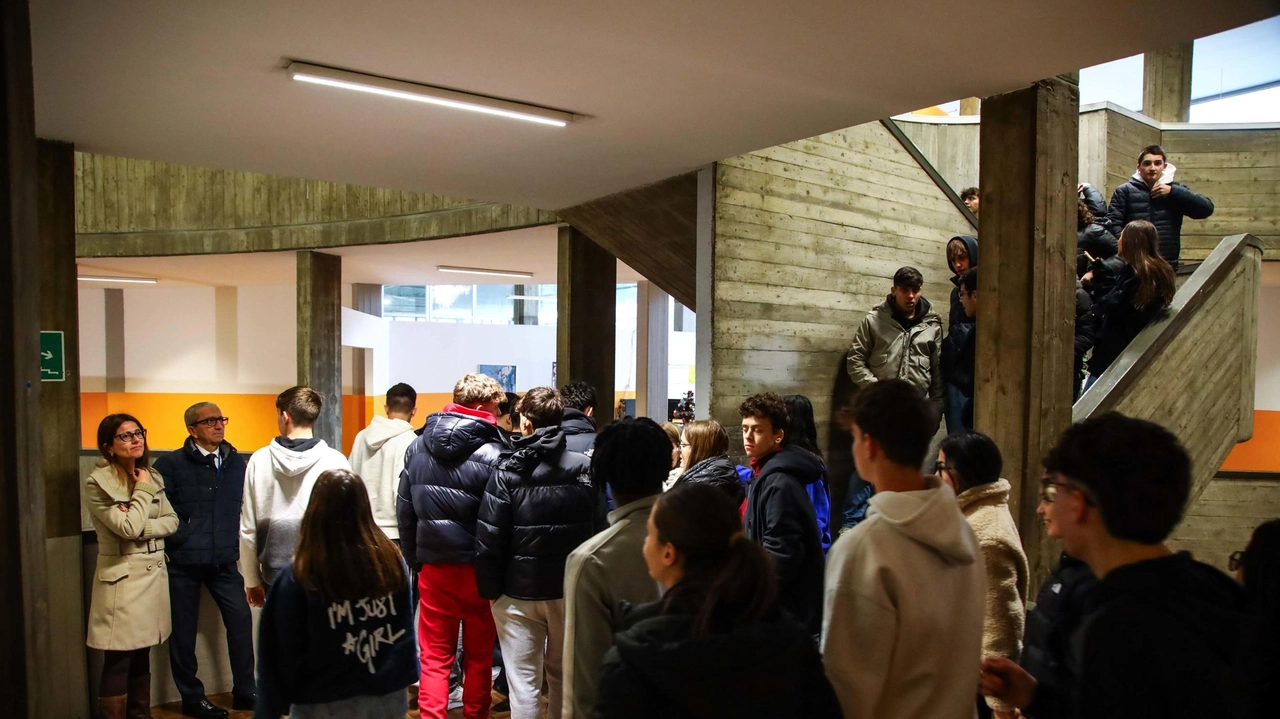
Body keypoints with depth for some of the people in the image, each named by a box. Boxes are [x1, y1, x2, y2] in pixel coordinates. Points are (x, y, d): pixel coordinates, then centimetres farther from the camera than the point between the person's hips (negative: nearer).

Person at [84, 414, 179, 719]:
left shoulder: (152, 476, 8)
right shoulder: (97, 482, -11)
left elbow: (172, 521, 6)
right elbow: (127, 527, -19)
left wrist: (143, 528, -11)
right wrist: (143, 490, -11)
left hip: (154, 572, 6)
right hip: (122, 577, -6)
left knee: (142, 654, 15)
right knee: (119, 660, -1)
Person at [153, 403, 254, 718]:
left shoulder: (235, 462, 5)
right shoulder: (170, 464, -5)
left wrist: (237, 548, 7)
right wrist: (181, 540, -12)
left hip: (224, 561, 3)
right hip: (183, 562, -3)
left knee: (241, 618, 0)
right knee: (184, 629, 8)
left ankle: (244, 690, 15)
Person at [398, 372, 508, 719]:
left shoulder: (417, 447, 2)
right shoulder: (491, 454, -16)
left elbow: (404, 510, 7)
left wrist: (415, 559, 14)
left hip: (433, 566, 4)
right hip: (477, 569, -3)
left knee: (434, 657, 11)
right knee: (479, 656, 15)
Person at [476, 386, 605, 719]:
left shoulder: (508, 470, -10)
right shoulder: (585, 467, -4)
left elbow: (489, 537, -11)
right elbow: (598, 529, -3)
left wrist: (489, 588, -1)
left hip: (518, 591, -3)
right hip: (572, 588, 3)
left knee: (523, 680, 7)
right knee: (563, 675, 20)